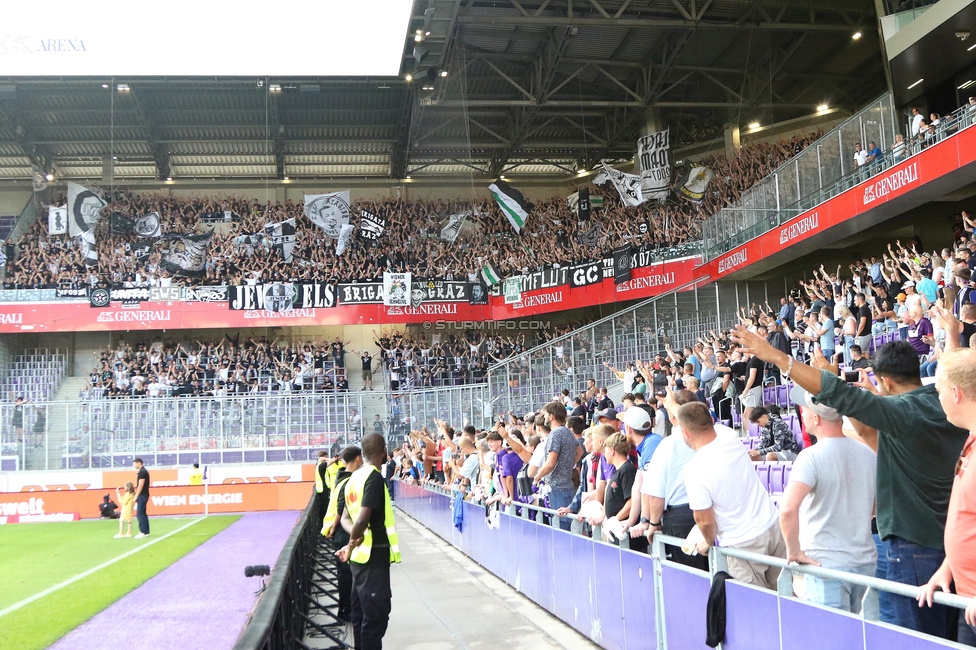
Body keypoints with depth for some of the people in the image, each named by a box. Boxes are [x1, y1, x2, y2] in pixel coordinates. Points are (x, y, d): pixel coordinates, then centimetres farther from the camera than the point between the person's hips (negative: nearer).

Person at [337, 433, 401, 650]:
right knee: (376, 615, -3)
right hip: (374, 556, -9)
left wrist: (354, 536, -7)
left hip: (361, 555, 9)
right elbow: (363, 518, -26)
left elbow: (346, 517, 12)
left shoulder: (355, 477, 10)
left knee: (361, 613, 15)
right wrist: (352, 545, -10)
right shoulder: (374, 478, -18)